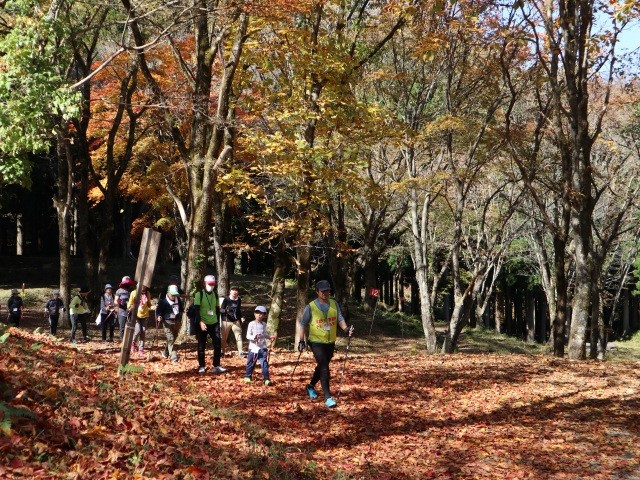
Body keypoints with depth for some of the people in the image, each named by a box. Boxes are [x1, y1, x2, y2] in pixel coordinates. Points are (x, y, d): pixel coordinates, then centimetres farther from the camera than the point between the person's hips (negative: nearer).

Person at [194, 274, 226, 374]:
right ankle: (201, 366, 15)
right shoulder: (199, 294, -7)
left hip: (214, 323, 4)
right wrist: (200, 322, -21)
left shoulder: (215, 295, 11)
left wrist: (218, 322, 14)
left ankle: (216, 366, 3)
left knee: (218, 344, -3)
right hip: (203, 324, -4)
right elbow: (196, 309, -12)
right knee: (201, 346, 4)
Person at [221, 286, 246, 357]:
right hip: (226, 321, -3)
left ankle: (240, 352, 1)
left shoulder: (239, 300, 5)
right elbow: (221, 309, -8)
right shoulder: (226, 299, -9)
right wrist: (225, 310, -28)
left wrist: (242, 317, 6)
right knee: (224, 338, 6)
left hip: (236, 321, 3)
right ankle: (222, 352, 20)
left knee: (239, 336, -4)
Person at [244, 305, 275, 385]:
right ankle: (248, 376, 29)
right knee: (251, 363, 10)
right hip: (253, 348, -2)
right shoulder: (251, 324, -7)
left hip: (262, 348, 2)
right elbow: (248, 336, -10)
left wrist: (270, 338, 4)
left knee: (264, 363, -5)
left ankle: (266, 379, -4)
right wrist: (254, 337, -28)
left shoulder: (264, 325, 6)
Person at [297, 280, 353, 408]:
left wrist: (346, 329, -17)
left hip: (330, 342, 5)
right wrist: (301, 340, -9)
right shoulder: (311, 307, -8)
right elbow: (303, 324, -3)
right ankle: (328, 397, -15)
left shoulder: (334, 304, 4)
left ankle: (311, 386, 42)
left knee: (322, 366, 18)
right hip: (316, 342, -5)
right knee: (324, 368, -15)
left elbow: (340, 318, 2)